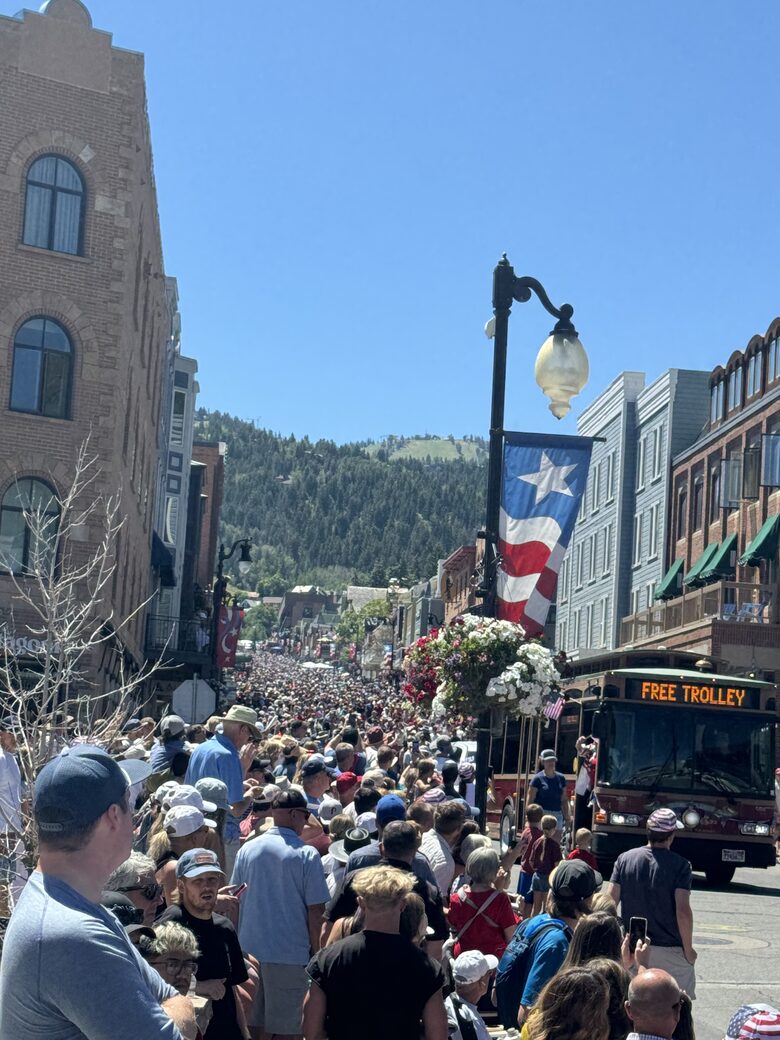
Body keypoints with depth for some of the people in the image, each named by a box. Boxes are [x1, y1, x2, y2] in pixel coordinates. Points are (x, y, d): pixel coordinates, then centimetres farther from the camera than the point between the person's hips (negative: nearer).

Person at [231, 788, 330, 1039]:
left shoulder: (247, 849, 3)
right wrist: (316, 951, 1)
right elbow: (315, 910, -10)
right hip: (290, 953, -4)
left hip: (249, 950, 5)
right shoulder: (306, 855, -10)